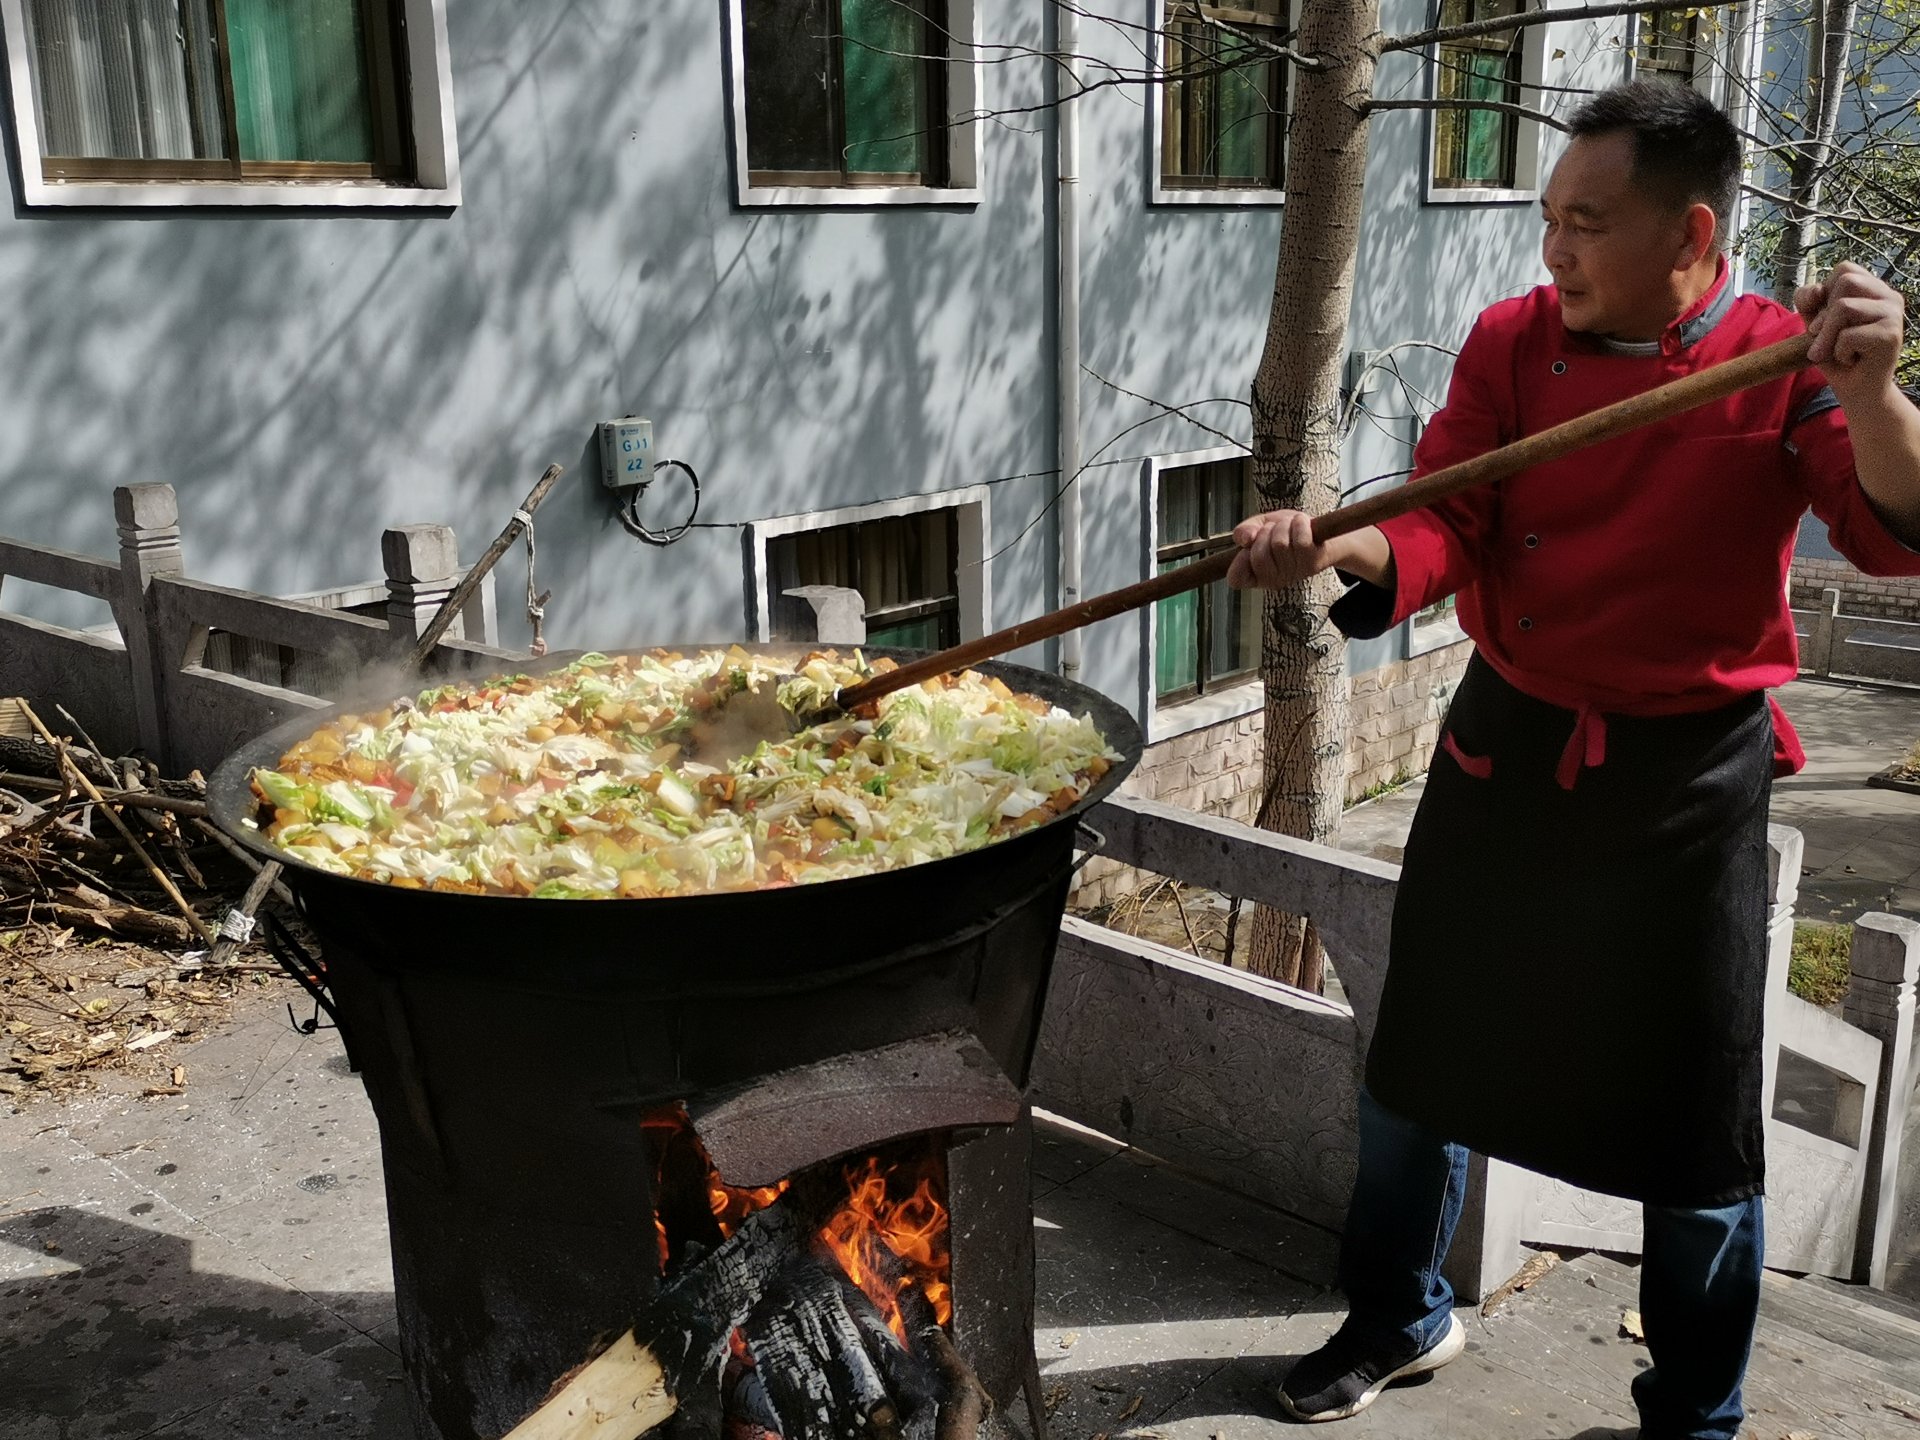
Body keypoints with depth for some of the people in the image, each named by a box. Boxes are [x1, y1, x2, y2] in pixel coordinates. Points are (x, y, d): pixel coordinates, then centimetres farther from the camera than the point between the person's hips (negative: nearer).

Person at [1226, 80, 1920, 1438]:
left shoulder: (1783, 363, -10)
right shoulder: (1513, 341, -2)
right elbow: (1443, 526, -8)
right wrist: (1336, 548, -28)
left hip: (1692, 785, -3)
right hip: (1506, 755, 3)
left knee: (1698, 1132, 8)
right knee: (1420, 1068, 16)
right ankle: (1399, 1320, 41)